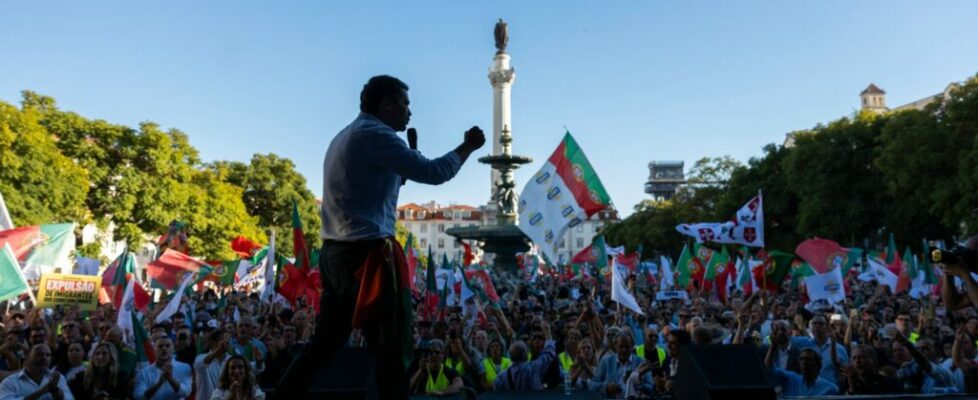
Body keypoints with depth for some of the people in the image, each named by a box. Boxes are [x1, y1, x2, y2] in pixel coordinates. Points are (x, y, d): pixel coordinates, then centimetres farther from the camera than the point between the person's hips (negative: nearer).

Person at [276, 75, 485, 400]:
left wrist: (412, 154, 19)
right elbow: (433, 173, -14)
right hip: (365, 252, -10)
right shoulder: (375, 134, -10)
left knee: (326, 342, 16)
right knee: (390, 348, -3)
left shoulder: (346, 136, 21)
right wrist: (467, 147, 1)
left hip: (335, 252, 10)